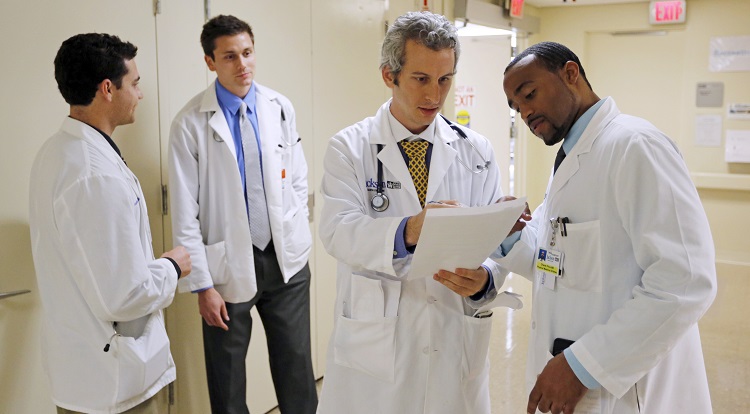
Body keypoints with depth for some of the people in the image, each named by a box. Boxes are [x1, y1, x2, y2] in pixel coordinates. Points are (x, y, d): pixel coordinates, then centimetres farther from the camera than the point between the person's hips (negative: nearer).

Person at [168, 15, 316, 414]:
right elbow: (185, 213, -8)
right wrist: (202, 284, -8)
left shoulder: (280, 107, 0)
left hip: (286, 259, 3)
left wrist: (295, 235, 3)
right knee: (227, 378, 13)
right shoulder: (191, 123, -9)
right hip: (229, 265, -2)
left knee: (296, 366, 14)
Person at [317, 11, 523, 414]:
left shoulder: (477, 151, 4)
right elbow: (338, 230, -16)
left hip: (457, 341, 2)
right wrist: (407, 231, -34)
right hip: (374, 345, -1)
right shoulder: (349, 147, -2)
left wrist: (484, 278, -23)